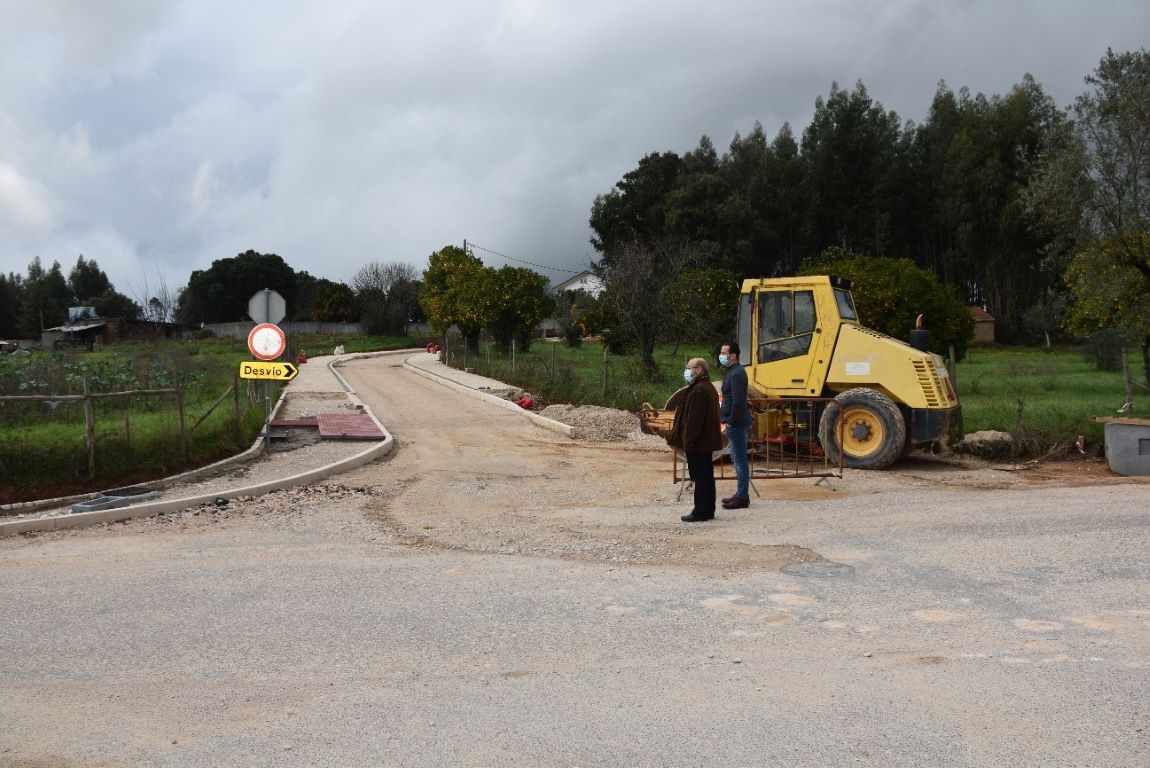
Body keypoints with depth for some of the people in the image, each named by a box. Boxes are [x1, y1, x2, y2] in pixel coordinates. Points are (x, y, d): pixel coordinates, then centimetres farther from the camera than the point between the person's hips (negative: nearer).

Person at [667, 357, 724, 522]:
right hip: (707, 441, 10)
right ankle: (708, 511, 20)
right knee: (706, 476, 13)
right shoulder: (708, 387, 15)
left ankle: (700, 512, -2)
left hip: (697, 443, -10)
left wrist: (689, 440, -20)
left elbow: (694, 418, -23)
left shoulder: (698, 390, -19)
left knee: (700, 477, -6)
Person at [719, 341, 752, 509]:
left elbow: (737, 402, -23)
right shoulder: (733, 371, 16)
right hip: (734, 424, 11)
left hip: (736, 424, -11)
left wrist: (730, 421, -18)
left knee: (740, 460, -6)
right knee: (737, 459, 16)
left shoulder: (737, 374, -17)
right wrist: (727, 419, 19)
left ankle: (742, 498, -3)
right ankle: (741, 494, 24)